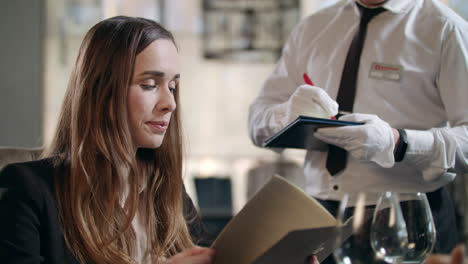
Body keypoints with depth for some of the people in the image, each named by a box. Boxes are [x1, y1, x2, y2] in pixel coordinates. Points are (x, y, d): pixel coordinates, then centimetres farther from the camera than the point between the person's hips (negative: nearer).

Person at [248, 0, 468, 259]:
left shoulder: (444, 28, -5)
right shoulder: (311, 29, 11)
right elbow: (258, 121, 9)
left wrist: (396, 143, -30)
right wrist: (290, 112, -14)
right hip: (320, 216, 5)